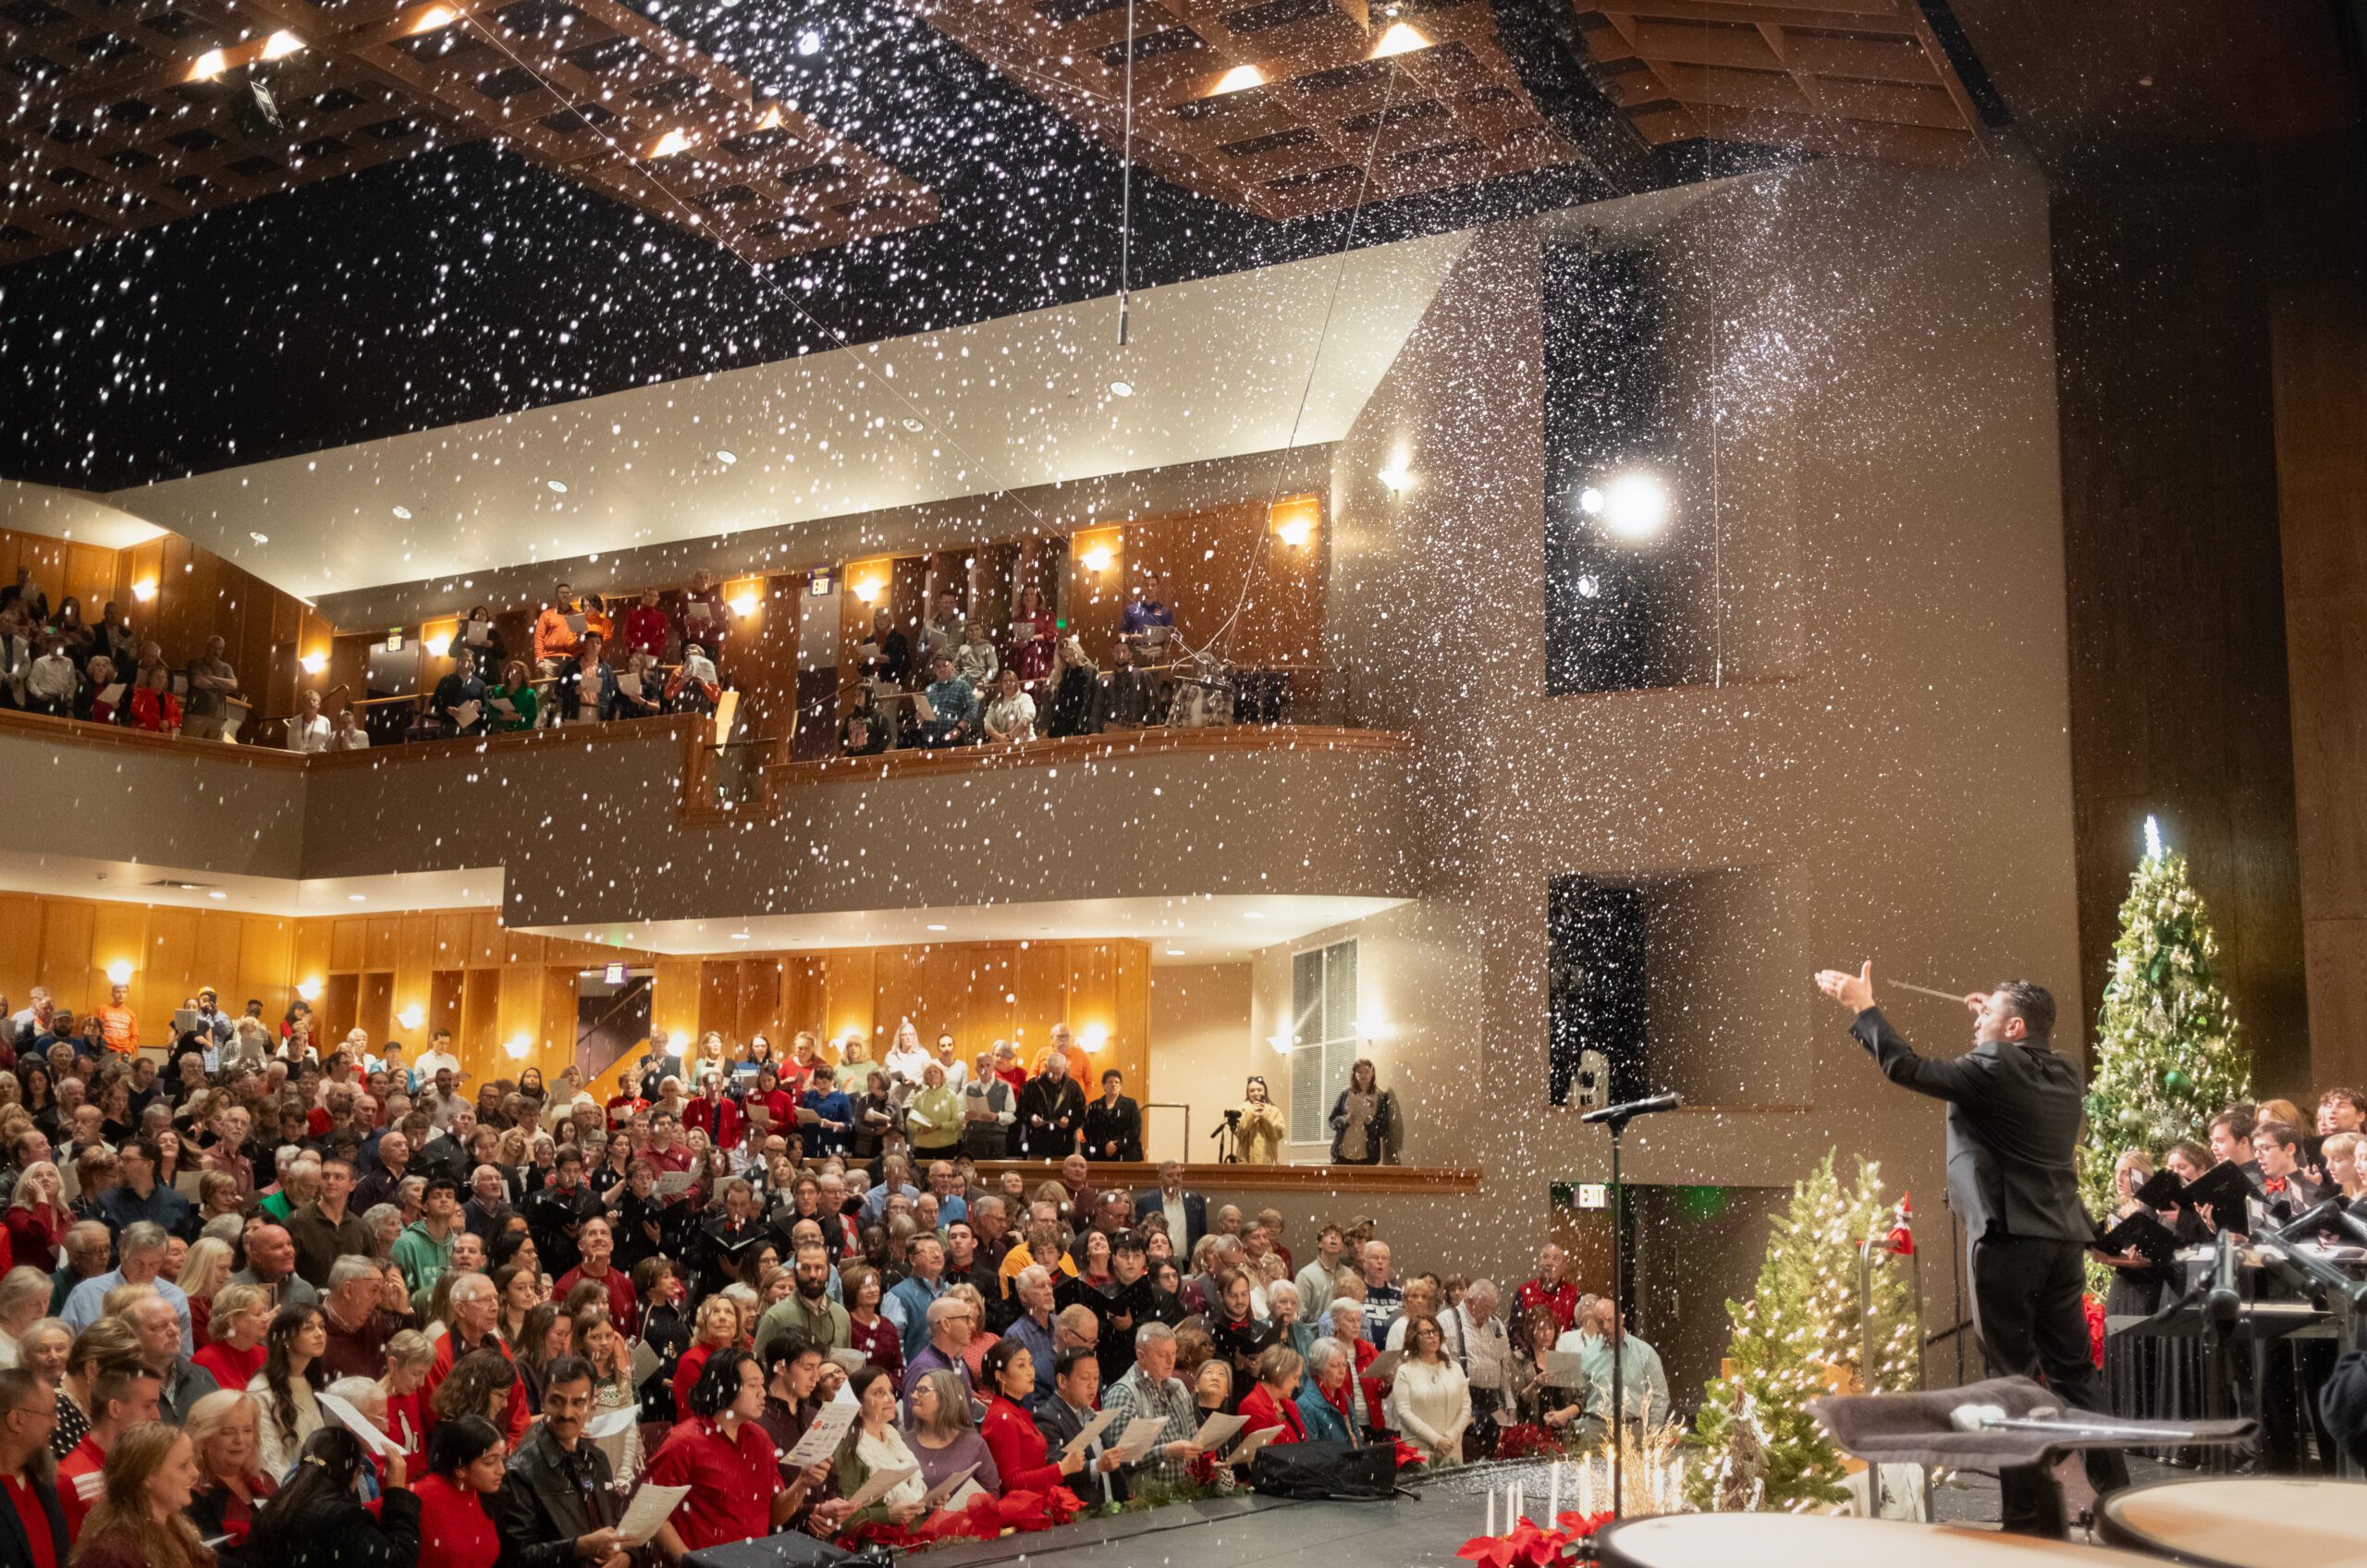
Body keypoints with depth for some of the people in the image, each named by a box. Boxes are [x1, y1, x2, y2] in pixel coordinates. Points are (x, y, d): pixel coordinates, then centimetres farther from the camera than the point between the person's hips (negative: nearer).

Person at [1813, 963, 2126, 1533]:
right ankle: (2114, 1492, 14)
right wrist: (1989, 1021, 26)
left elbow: (1906, 1067, -14)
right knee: (2073, 1368, 13)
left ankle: (2031, 1509, -2)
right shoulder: (2063, 1074, 13)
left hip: (2007, 1237, -7)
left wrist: (1863, 1007, -6)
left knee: (2013, 1373, -3)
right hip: (2062, 1238, 7)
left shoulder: (1993, 1068, -10)